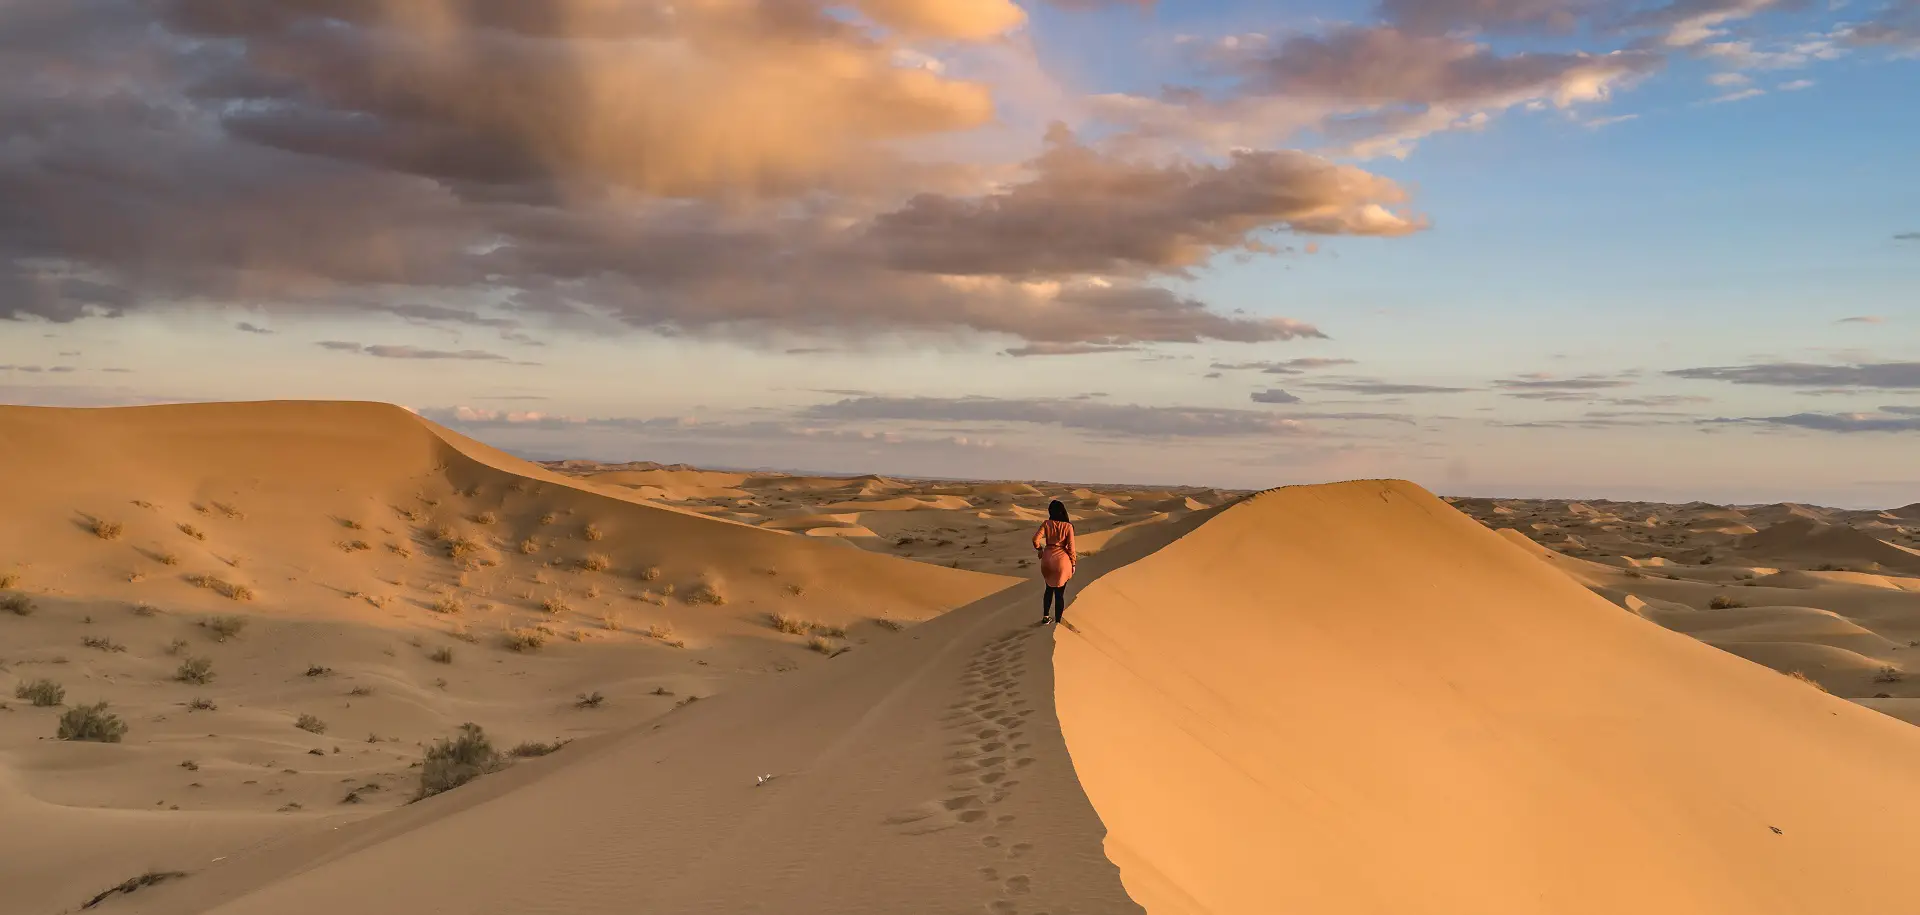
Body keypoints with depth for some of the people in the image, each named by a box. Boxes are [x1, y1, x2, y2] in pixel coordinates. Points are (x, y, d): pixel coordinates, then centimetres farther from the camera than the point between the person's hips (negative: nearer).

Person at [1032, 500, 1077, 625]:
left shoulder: (1046, 524, -7)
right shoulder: (1068, 526, -11)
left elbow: (1036, 539, -12)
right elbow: (1071, 547, -11)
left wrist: (1040, 549, 8)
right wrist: (1073, 564, 1)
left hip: (1047, 559, 3)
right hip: (1062, 560, -3)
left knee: (1049, 588, 25)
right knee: (1059, 593, 9)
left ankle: (1045, 617, 26)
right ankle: (1058, 622, 15)